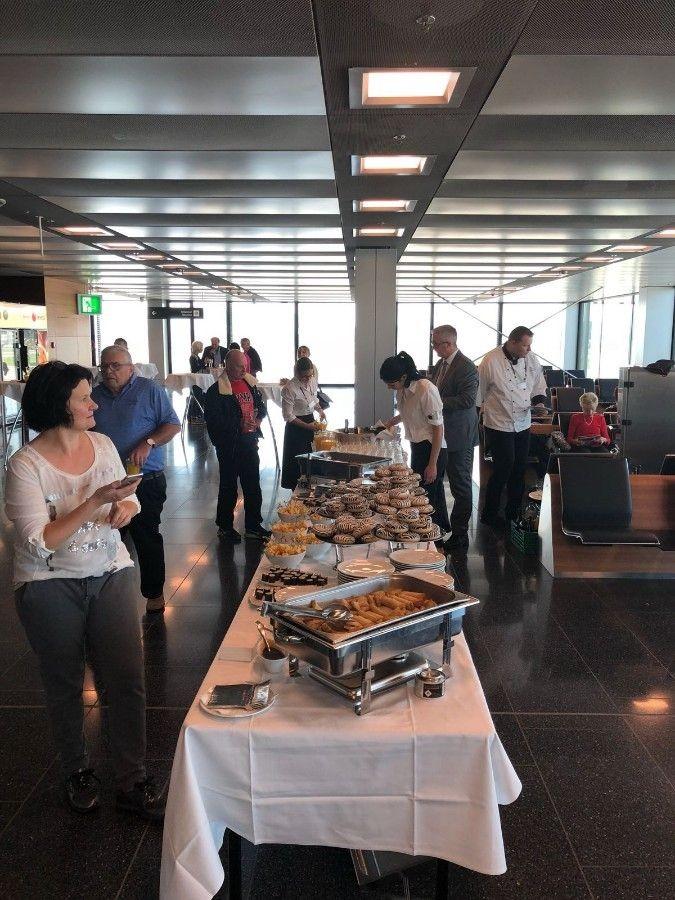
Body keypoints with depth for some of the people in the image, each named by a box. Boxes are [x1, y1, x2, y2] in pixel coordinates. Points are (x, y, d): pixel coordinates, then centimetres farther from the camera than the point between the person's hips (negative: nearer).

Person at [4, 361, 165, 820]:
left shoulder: (102, 444, -1)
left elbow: (128, 497, 13)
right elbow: (39, 543, -21)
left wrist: (126, 507, -10)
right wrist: (96, 502, -28)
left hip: (111, 574, 4)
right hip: (51, 586, -3)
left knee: (128, 679, 1)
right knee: (66, 685, 15)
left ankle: (134, 782, 18)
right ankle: (77, 770, 39)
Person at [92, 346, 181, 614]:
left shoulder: (149, 390, -4)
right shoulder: (96, 395, 10)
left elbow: (173, 424, -7)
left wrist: (148, 443, -21)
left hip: (145, 480, -4)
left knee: (146, 536, 5)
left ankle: (154, 593, 18)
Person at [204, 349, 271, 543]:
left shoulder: (250, 382, 8)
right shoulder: (216, 390, -13)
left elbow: (262, 405, 18)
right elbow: (214, 421, -18)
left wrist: (258, 420, -2)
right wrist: (239, 426, -22)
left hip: (250, 441, 6)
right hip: (229, 445, -6)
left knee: (253, 486, 12)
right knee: (228, 487, 6)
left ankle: (253, 525, 24)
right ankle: (224, 526, 21)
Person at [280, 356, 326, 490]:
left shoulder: (312, 383, 1)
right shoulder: (289, 388, -20)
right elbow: (288, 416, -18)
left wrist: (320, 410, -1)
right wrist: (307, 426, -21)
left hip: (311, 423, 7)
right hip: (296, 429, -7)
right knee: (297, 463, 1)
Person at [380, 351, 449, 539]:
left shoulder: (426, 390, -22)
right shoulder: (402, 390, 4)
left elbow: (438, 428, -19)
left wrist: (432, 464, -19)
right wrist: (389, 424, 15)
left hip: (433, 450, -9)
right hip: (417, 448, 9)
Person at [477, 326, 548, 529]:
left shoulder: (532, 361, 4)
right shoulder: (491, 361, -14)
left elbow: (539, 386, 18)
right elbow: (479, 391, -7)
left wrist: (539, 401, -3)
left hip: (523, 424, 6)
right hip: (499, 425, -6)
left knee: (519, 469, 11)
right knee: (503, 468, -7)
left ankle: (514, 512, 27)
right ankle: (489, 514, 10)